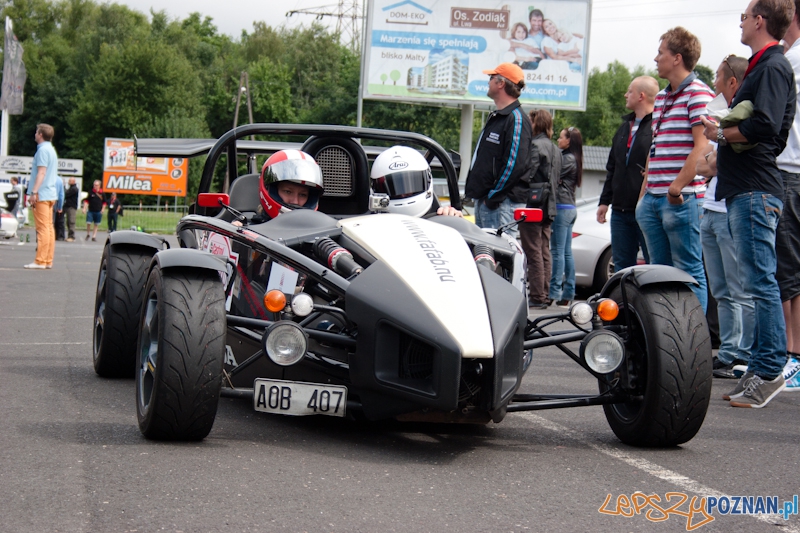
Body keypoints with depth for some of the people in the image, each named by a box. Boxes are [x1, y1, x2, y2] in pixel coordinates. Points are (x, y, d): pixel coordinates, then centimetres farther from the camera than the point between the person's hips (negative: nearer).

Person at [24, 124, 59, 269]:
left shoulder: (43, 150, -11)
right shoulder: (51, 150, 19)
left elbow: (41, 172, -19)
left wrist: (34, 192, -23)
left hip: (42, 194, -10)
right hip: (50, 194, 10)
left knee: (43, 228, -11)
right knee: (48, 227, 8)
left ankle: (40, 261, -12)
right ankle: (48, 260, 10)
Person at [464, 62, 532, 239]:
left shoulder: (516, 120, -12)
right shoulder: (495, 117, 21)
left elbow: (515, 164, -21)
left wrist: (492, 196, -19)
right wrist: (480, 196, 18)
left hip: (502, 203, -11)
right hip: (483, 200, 11)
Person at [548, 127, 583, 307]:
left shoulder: (567, 158, -11)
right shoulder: (574, 159, 17)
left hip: (562, 207, -10)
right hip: (570, 207, 10)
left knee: (558, 251, -9)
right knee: (567, 252, 9)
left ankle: (555, 291, -9)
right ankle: (568, 293, 11)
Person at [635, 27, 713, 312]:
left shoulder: (698, 94, -7)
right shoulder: (660, 98, 20)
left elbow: (702, 147, -15)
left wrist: (677, 188, -19)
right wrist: (643, 195, 19)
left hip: (681, 199, -9)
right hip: (653, 199, 9)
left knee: (689, 271, -6)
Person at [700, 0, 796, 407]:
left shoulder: (773, 67, -9)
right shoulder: (761, 66, 22)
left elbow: (763, 127, -22)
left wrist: (721, 133, -8)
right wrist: (724, 133, 10)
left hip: (755, 191, -11)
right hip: (743, 189, 11)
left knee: (760, 282, -10)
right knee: (757, 282, 10)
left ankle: (769, 370, -9)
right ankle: (761, 368, 14)